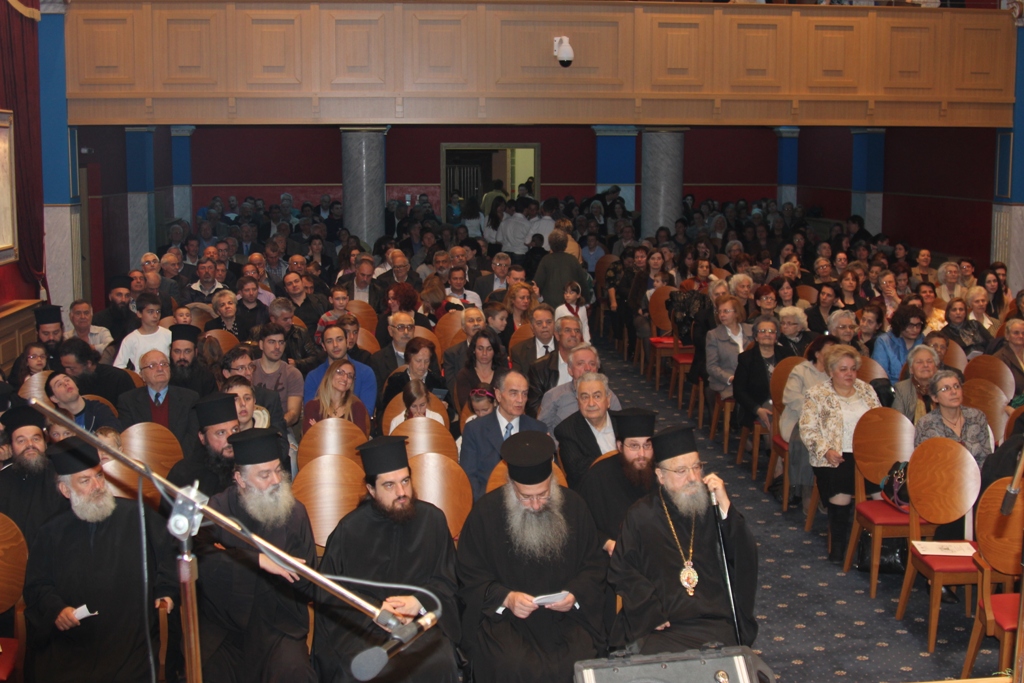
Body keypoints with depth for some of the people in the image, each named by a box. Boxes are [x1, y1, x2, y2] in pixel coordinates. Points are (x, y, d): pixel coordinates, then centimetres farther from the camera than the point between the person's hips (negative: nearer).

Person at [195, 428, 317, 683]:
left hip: (278, 623, 0)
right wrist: (258, 559, -25)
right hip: (221, 624, 0)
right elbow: (202, 559, -19)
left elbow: (306, 584, -4)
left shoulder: (294, 513, 1)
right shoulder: (217, 509, -2)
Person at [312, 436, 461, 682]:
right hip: (360, 623, -1)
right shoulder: (349, 530, -2)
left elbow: (446, 581, 9)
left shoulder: (432, 520, 1)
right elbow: (330, 594, 4)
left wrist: (418, 602, -12)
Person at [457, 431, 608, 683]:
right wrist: (505, 598, -17)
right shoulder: (485, 512, -3)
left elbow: (595, 565, 9)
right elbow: (470, 579, 1)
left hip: (566, 616, 2)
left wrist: (575, 595, -10)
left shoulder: (574, 506, 2)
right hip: (503, 616, -1)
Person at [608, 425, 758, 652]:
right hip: (662, 626, -1)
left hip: (717, 623, 1)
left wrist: (725, 506, -11)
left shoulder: (712, 508, 8)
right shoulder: (641, 516, 4)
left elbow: (745, 559, -2)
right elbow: (622, 571, 1)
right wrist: (653, 615, -11)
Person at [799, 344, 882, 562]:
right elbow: (808, 429, -3)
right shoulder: (817, 395, 4)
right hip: (836, 458, -3)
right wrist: (826, 450, -18)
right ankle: (837, 543, -7)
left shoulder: (866, 390, 17)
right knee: (842, 491, -29)